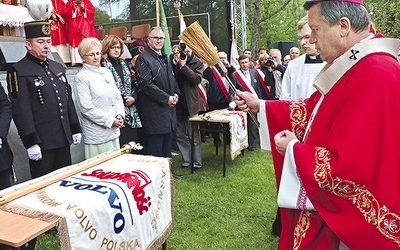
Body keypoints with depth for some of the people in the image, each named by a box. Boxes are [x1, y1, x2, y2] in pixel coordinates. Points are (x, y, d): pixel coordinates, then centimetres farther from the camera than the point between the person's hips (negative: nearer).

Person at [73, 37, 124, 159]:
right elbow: (86, 108, -13)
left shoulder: (106, 72, 11)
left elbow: (117, 96, 15)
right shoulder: (81, 77, -7)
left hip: (113, 131, 6)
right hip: (96, 134, -6)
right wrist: (110, 120, -12)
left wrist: (120, 115, -2)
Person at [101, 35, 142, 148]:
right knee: (120, 146, -6)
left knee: (133, 142, 6)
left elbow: (133, 84, 18)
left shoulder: (124, 64, 17)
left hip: (131, 112, 6)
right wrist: (123, 100, -11)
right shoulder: (103, 66, -6)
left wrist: (133, 97, -1)